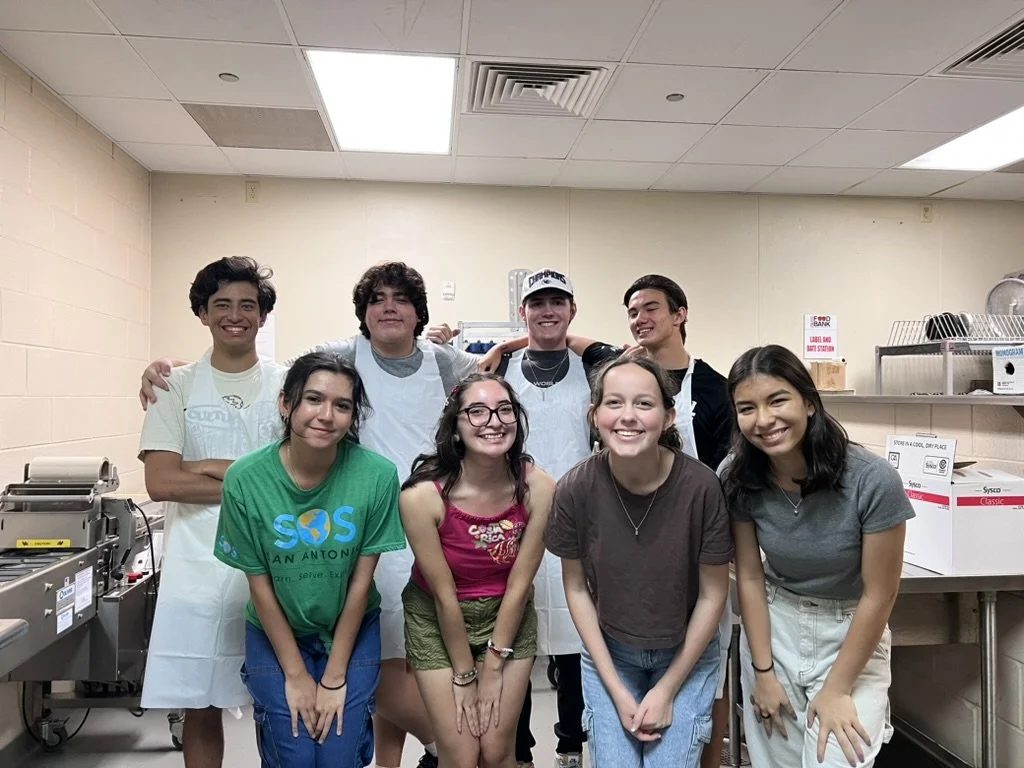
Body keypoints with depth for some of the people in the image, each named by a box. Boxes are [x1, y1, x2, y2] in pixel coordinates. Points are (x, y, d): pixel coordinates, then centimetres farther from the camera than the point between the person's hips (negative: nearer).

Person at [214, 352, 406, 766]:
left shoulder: (377, 475, -22)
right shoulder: (246, 479, -20)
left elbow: (361, 582, -13)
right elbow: (260, 586, -11)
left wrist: (334, 678, -8)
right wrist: (296, 676, -6)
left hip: (352, 630, 0)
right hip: (275, 634, 0)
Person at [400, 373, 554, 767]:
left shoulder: (538, 488, -21)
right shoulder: (423, 495, -27)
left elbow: (519, 583, -12)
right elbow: (444, 594, -17)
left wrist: (493, 668, -6)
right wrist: (464, 675, -7)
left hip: (509, 616, 2)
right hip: (437, 620, -2)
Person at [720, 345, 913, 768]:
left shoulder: (873, 480, -24)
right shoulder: (739, 479, -15)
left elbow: (878, 594, -16)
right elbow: (750, 576, -5)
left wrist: (836, 689, -11)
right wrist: (762, 671, -4)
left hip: (852, 635, -2)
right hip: (771, 627, 3)